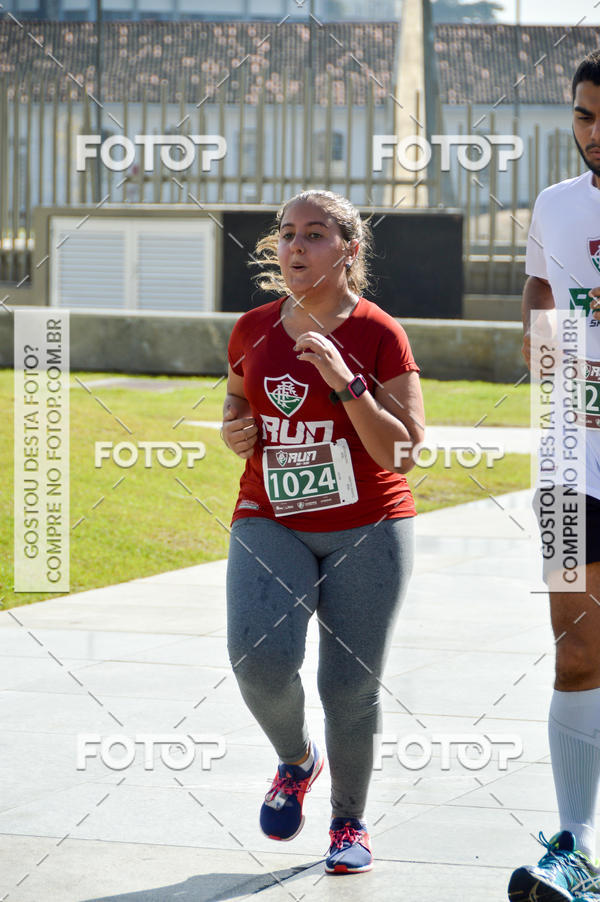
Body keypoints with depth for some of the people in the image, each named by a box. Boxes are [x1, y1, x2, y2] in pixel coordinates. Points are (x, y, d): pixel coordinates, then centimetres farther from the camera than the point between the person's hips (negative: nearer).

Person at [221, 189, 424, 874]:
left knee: (350, 685, 0)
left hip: (366, 530, -2)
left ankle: (349, 822, 23)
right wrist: (234, 432, 1)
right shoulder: (252, 330, 6)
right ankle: (296, 760, 12)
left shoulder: (379, 335, -6)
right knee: (259, 659, -20)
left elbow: (402, 453, -11)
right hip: (268, 524, 2)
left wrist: (345, 382, -22)